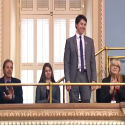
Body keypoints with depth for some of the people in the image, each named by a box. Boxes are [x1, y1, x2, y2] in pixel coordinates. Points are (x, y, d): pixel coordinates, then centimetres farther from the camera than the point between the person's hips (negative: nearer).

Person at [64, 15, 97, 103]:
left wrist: (94, 79, 1)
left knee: (86, 101, -1)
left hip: (86, 76, 2)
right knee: (74, 102, -1)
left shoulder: (90, 41, 10)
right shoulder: (70, 41, 3)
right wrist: (67, 80, -7)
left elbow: (93, 61, 9)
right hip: (74, 76, -2)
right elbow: (66, 62, 1)